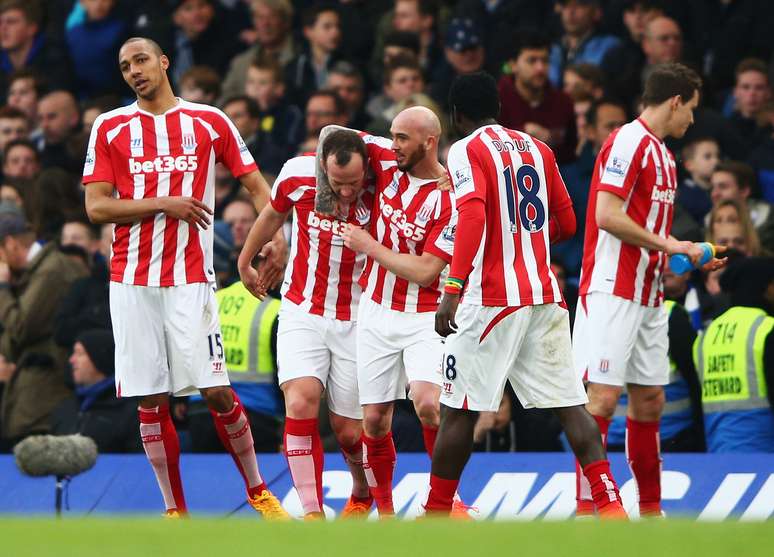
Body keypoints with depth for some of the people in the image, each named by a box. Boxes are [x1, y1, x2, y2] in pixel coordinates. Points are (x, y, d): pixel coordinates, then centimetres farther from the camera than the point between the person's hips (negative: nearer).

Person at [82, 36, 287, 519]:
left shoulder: (209, 122, 6)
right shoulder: (111, 127, 7)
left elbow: (256, 186, 9)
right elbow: (97, 207, 1)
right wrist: (164, 203, -11)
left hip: (190, 280, -1)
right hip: (132, 282, 1)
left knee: (216, 391, -7)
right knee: (151, 401, 1)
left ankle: (258, 490, 11)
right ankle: (175, 511, 9)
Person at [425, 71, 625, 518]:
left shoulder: (467, 151, -3)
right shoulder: (537, 148, 15)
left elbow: (473, 215, -19)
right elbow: (566, 224, 18)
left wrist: (453, 289, -24)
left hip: (491, 298, -5)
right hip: (545, 295, 5)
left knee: (460, 410, 4)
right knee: (570, 405, 2)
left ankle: (437, 513, 11)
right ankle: (610, 504, -10)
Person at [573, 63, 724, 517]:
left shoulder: (663, 155, 18)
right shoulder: (628, 142, -11)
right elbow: (607, 216, -20)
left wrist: (692, 255, 16)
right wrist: (668, 244, -15)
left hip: (649, 299, 9)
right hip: (613, 291, -9)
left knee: (649, 402, 11)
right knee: (603, 397, -10)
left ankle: (651, 511, 17)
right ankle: (586, 509, -9)